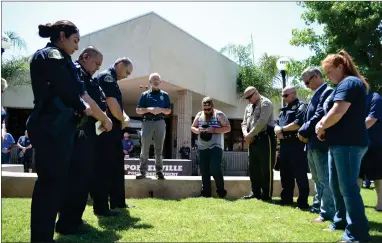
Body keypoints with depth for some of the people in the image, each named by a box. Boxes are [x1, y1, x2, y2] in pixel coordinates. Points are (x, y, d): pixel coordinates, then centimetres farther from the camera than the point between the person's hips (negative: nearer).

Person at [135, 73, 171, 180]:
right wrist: (148, 109, -13)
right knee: (144, 148, -3)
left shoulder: (165, 95, 11)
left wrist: (161, 110, -10)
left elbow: (169, 111, 10)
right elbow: (138, 110, 4)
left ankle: (159, 171, 8)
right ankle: (142, 171, 0)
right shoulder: (145, 94, 8)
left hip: (160, 123, 1)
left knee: (159, 149, 4)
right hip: (147, 122, -1)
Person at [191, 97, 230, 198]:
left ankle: (221, 191, 5)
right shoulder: (199, 115, 11)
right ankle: (206, 193, 16)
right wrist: (197, 130, -7)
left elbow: (228, 128, -6)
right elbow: (192, 127, 17)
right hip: (202, 148, 5)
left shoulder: (219, 114, -3)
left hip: (216, 147, -5)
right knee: (204, 172, 6)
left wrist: (214, 130, -18)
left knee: (215, 169, -13)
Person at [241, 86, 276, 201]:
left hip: (265, 138, -8)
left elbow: (261, 122, -18)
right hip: (253, 140, 8)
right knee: (253, 168, 11)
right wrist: (246, 134, -5)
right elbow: (244, 123, 16)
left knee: (266, 168, -3)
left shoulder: (265, 103, -7)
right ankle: (255, 192, 21)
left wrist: (249, 135, -13)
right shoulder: (248, 107, 19)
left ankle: (266, 195, 4)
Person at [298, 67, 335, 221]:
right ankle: (318, 206, 30)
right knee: (317, 178, 19)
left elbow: (320, 116, -20)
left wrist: (304, 131, -13)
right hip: (313, 143, 10)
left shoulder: (327, 92, -11)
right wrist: (304, 132, 0)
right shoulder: (317, 94, 19)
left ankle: (327, 213, 1)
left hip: (321, 143, -10)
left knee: (325, 179, -5)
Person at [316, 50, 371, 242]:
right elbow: (332, 112, 24)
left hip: (348, 143, -11)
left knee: (348, 186, -7)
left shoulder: (349, 83, -12)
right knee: (335, 184, 16)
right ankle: (342, 221, 28)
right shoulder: (343, 85, 21)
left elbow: (337, 112, -24)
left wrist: (321, 127, -7)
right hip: (340, 143, 11)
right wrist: (323, 125, 5)